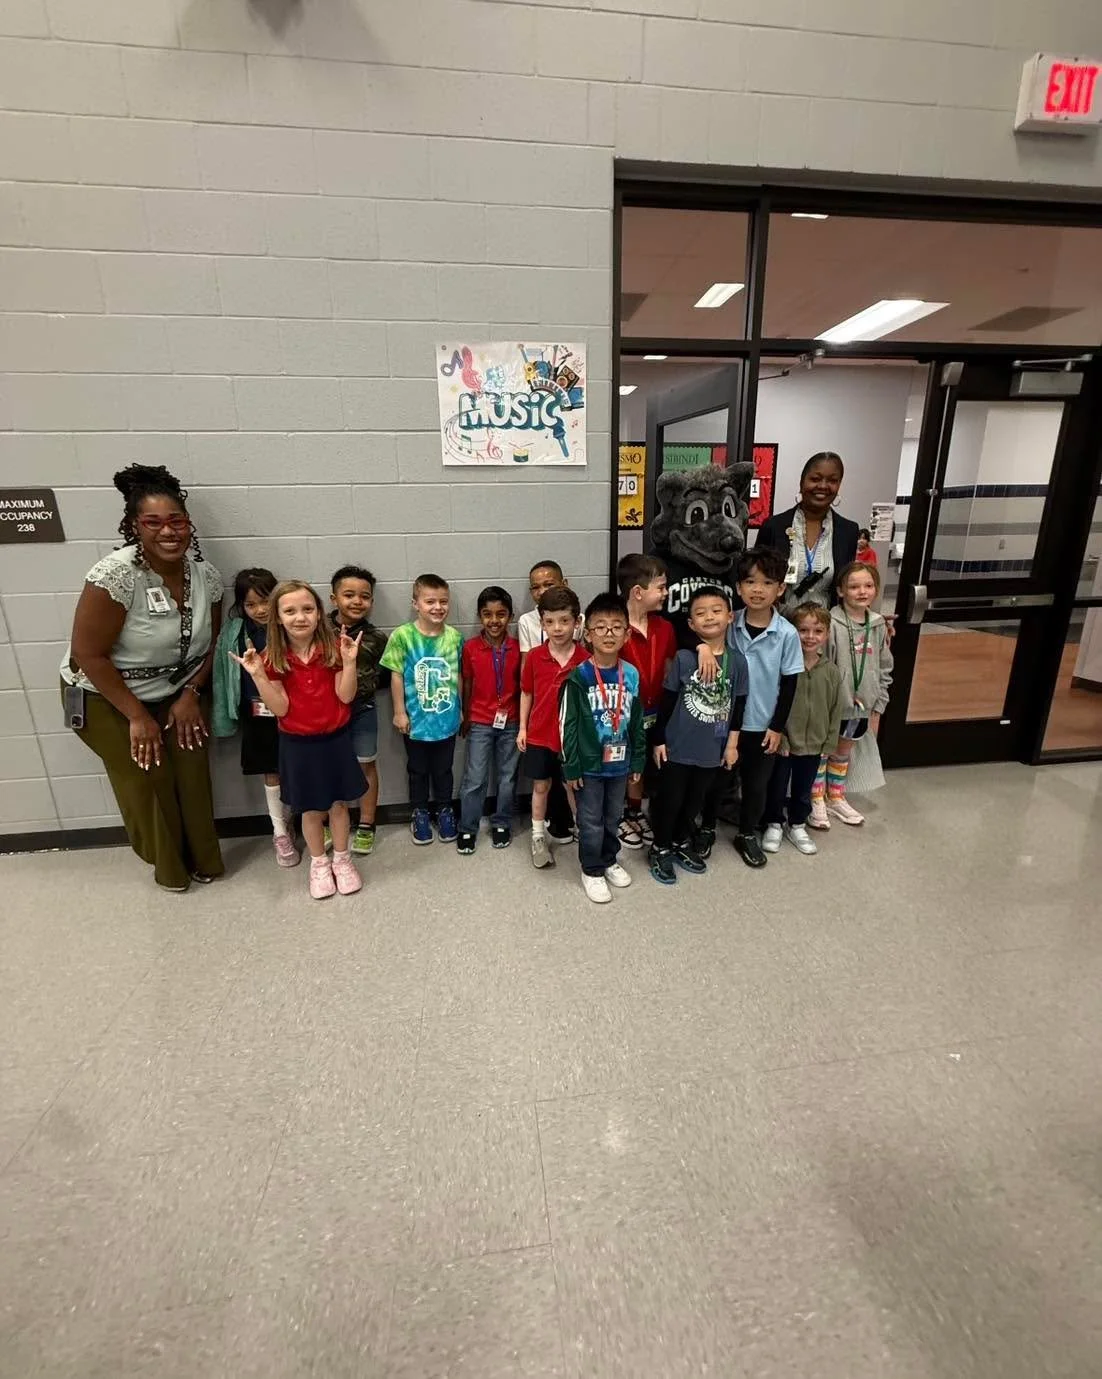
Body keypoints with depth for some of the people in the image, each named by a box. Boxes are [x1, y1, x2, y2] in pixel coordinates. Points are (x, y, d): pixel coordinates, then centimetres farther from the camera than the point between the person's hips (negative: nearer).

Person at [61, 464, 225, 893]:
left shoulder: (206, 575, -12)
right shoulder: (114, 575, -28)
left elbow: (212, 641, 1)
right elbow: (89, 655, -23)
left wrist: (190, 694, -8)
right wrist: (137, 716, -19)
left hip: (177, 691, 4)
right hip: (105, 696, -4)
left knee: (192, 768, 2)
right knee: (146, 777, 0)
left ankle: (203, 858, 23)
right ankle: (167, 865, 25)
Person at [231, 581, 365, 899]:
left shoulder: (333, 647, -9)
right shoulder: (273, 657, -9)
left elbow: (346, 696, -12)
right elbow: (280, 708, -13)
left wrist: (349, 661, -25)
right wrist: (257, 674, -23)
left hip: (335, 738, 0)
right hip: (298, 743, 0)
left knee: (338, 803, 14)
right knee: (311, 809, 13)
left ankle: (342, 859, 34)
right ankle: (318, 863, 35)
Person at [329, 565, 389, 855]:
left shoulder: (376, 638, -4)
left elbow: (386, 675, 1)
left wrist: (366, 682, -11)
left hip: (362, 709, 0)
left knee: (366, 765, 11)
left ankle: (366, 826, 26)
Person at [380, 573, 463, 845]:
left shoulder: (455, 637, -6)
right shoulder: (402, 635, -13)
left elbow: (459, 677, 3)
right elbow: (397, 676, -7)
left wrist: (461, 708, 9)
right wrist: (399, 712, -5)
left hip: (447, 719, 2)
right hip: (416, 720, -1)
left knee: (443, 769, 17)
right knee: (418, 770, 17)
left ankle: (445, 810, 38)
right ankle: (420, 813, 37)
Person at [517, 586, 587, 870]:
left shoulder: (585, 659, -12)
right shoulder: (534, 657, -8)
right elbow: (526, 693, 3)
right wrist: (522, 727, 3)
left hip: (572, 735, -1)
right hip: (539, 734, 1)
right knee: (540, 786, 15)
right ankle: (539, 837, 31)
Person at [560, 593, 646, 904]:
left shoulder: (631, 675, -2)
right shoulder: (579, 676, -14)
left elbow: (636, 722, 6)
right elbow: (568, 724, -11)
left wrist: (638, 760, 8)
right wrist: (571, 766, -11)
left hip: (619, 762, 4)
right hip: (589, 763, -4)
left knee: (613, 817, 20)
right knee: (591, 821, 10)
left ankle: (609, 860, 41)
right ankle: (591, 870, 28)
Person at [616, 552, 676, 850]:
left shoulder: (665, 627, -1)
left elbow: (668, 671, 6)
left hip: (652, 713, 6)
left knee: (641, 767, 22)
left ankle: (635, 813, 43)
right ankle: (618, 817, 35)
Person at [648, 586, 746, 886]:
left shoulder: (737, 660, -4)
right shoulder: (683, 658, -12)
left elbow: (738, 706, 3)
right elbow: (667, 701, -7)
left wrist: (732, 744, 4)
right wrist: (659, 740, -5)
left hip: (713, 748, 3)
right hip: (678, 746, -3)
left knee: (695, 801, 19)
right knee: (669, 800, 10)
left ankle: (682, 843, 40)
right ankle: (661, 849, 29)